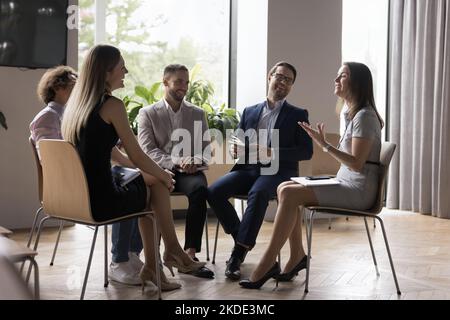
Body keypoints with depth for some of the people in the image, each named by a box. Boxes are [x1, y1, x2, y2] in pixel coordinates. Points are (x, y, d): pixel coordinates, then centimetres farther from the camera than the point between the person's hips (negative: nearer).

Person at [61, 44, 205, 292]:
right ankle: (172, 252, 33)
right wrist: (164, 175, 10)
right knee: (158, 186, 17)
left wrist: (157, 174, 23)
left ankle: (151, 267, 26)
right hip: (101, 202, -8)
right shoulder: (112, 105, -13)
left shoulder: (75, 103, 12)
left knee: (149, 182, 24)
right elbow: (136, 157, -10)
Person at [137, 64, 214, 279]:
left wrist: (196, 161, -11)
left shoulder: (198, 113, 20)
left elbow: (207, 147, 13)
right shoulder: (147, 113, 12)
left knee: (200, 189, -35)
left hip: (189, 172, 2)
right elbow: (147, 150, 0)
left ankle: (190, 254, -33)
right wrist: (175, 163, -16)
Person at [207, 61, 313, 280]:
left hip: (277, 171, -4)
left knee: (257, 194, -37)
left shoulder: (298, 115, 9)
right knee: (214, 191, -23)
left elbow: (306, 151, -1)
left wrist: (273, 153, -15)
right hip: (248, 168, 4)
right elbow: (237, 143, 18)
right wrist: (235, 151, -8)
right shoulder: (249, 112, 19)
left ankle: (238, 253, -30)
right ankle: (242, 241, -7)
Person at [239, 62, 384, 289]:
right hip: (345, 185, 9)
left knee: (290, 194, -22)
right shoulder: (349, 112, 17)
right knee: (284, 188, -5)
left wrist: (324, 145, -23)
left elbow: (357, 163, -20)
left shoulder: (364, 116, -12)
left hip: (358, 191, -9)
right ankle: (297, 256, -5)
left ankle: (268, 263, -16)